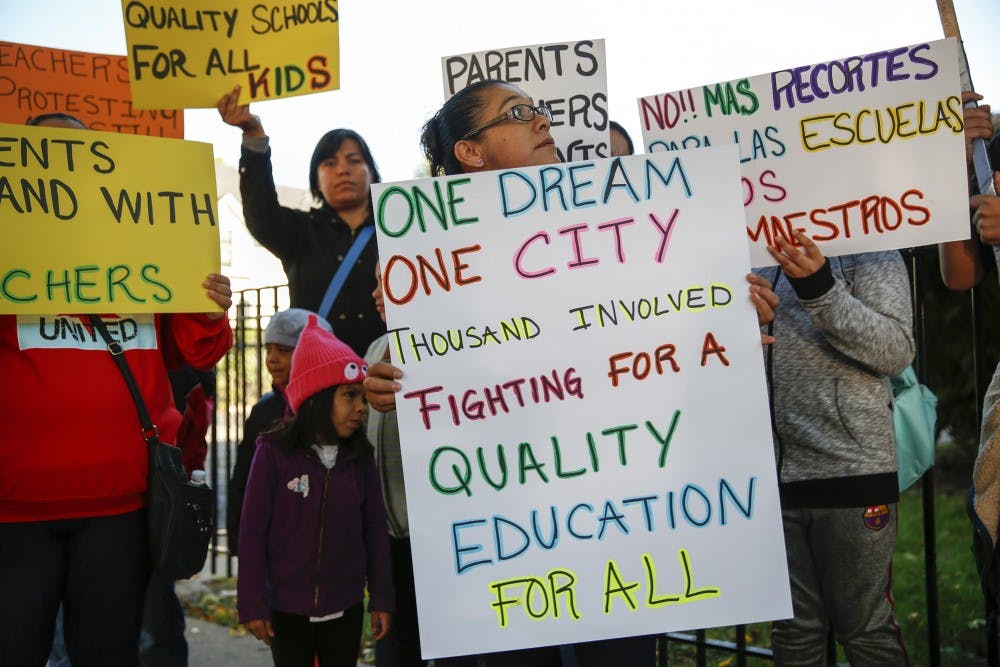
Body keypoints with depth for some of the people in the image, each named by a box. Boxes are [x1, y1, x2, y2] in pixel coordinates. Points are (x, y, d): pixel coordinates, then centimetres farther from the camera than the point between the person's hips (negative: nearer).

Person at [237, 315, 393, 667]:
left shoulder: (359, 457, -1)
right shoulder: (274, 453, -12)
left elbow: (375, 530, 3)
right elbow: (252, 533, -9)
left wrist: (381, 598, 3)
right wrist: (252, 604, -9)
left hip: (345, 605, 3)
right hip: (287, 607, -3)